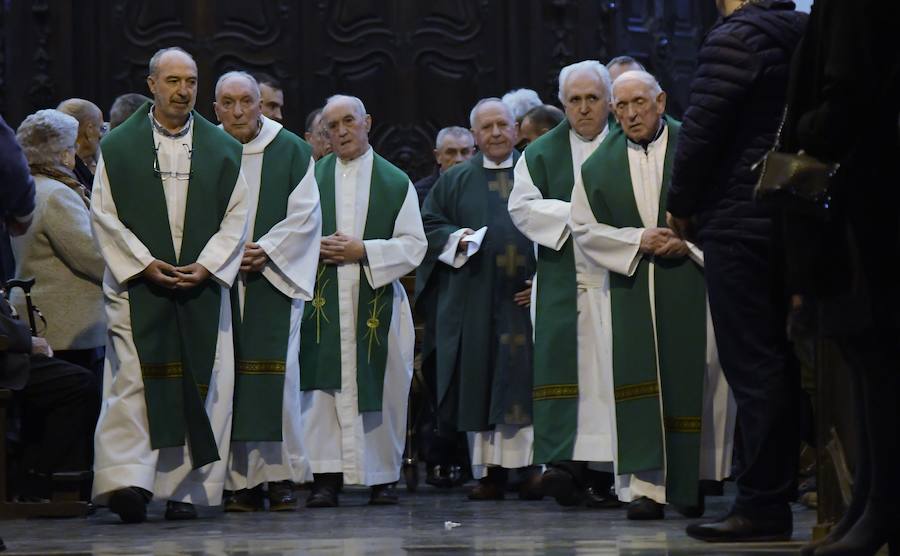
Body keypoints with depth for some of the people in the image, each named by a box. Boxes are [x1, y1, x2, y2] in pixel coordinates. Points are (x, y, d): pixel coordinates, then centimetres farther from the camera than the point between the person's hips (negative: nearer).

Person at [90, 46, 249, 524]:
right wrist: (145, 264, -10)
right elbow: (105, 215, 0)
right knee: (133, 381, -11)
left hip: (203, 285, 2)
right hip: (137, 287, -2)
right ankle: (128, 481, -17)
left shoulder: (222, 149, 9)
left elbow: (236, 216, 7)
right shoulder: (118, 147, 5)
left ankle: (186, 489, 4)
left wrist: (206, 265, -7)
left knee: (198, 385, 0)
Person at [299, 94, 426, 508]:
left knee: (382, 388, 1)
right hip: (323, 301, 0)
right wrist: (315, 248, -10)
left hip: (377, 300, 0)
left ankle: (382, 476, 10)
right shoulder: (311, 177, 9)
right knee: (323, 387, -6)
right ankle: (326, 477, -6)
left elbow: (414, 245, 2)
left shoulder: (395, 182, 6)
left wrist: (364, 251, -10)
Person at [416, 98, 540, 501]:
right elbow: (428, 224, 13)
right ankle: (490, 471, 2)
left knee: (527, 383, -6)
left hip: (526, 295, -1)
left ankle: (531, 465, -4)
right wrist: (456, 239, -8)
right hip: (475, 298, 2)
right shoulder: (455, 180, 14)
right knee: (481, 384, -1)